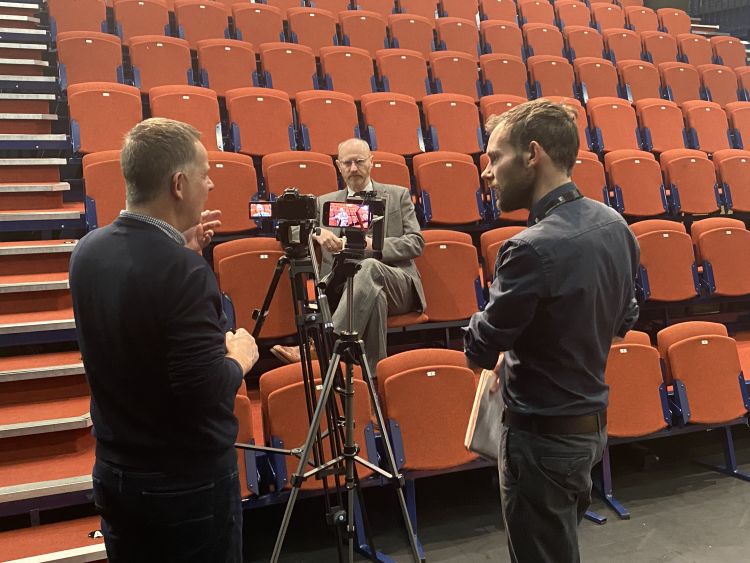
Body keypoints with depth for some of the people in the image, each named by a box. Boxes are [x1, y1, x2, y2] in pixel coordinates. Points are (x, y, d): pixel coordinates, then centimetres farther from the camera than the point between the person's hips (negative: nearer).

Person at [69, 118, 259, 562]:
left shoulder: (89, 250, -4)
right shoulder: (184, 271, -28)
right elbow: (204, 390, -27)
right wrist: (240, 357, -9)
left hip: (114, 472, 7)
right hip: (188, 482, -7)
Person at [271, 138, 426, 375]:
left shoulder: (398, 196, 18)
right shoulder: (325, 202, 21)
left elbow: (416, 243, 8)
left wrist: (375, 245, -9)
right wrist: (317, 232, -12)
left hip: (398, 286, 0)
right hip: (346, 288, 1)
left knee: (369, 267, -37)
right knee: (375, 295, -38)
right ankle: (374, 373, -33)